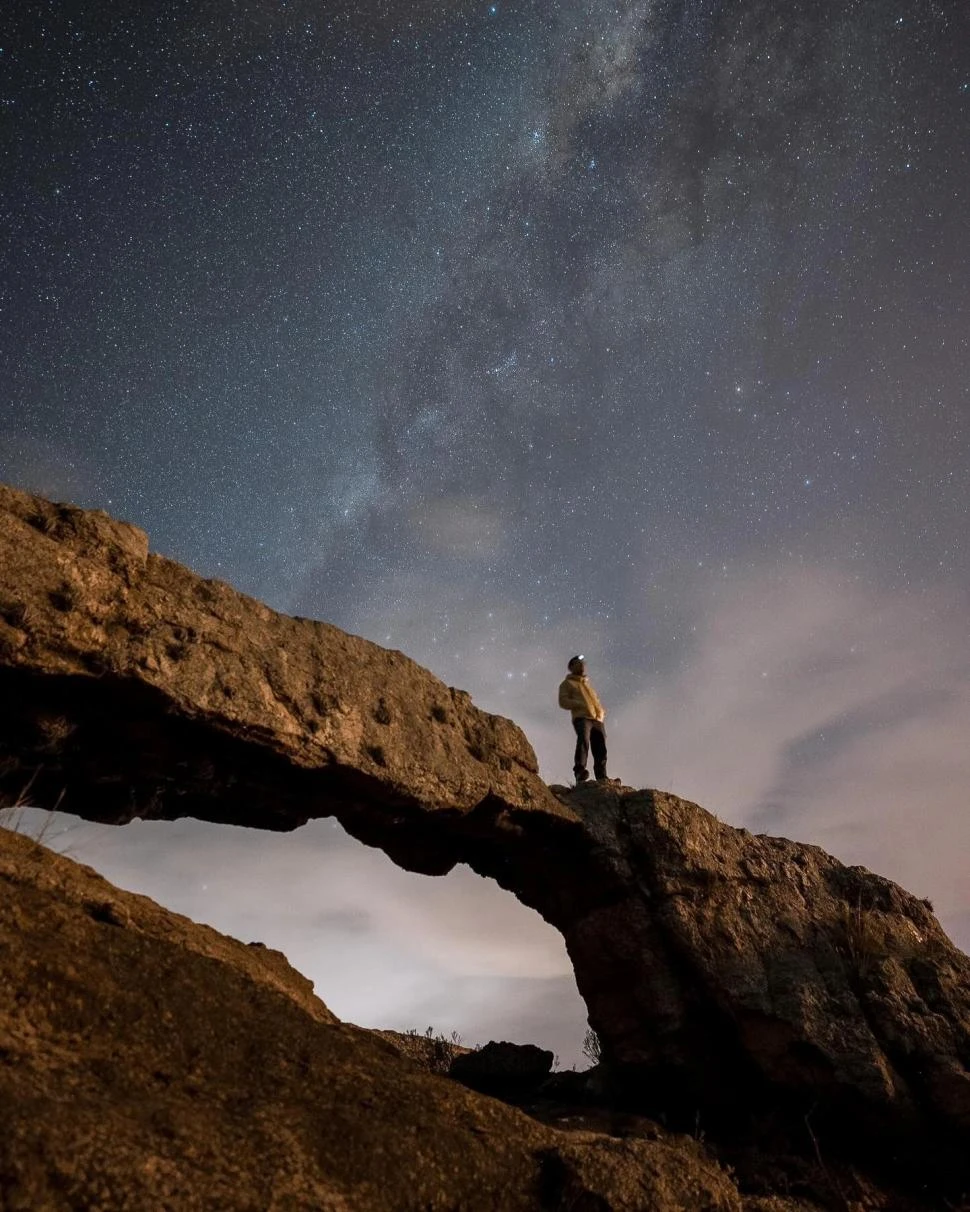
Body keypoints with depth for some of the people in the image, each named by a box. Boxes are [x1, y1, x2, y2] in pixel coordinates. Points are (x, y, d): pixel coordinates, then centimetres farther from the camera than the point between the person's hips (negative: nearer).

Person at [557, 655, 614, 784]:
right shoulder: (567, 683, 17)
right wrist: (580, 704, -12)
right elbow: (563, 701, 2)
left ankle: (601, 777, -6)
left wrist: (601, 712, 12)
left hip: (597, 719, 6)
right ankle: (580, 772, -38)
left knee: (600, 748, -5)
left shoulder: (587, 683, 36)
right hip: (581, 717, -6)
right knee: (583, 740, -30)